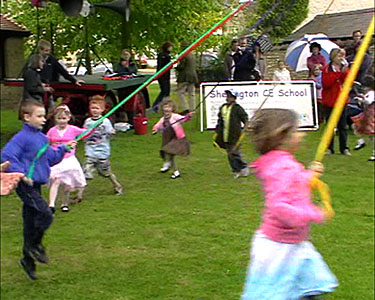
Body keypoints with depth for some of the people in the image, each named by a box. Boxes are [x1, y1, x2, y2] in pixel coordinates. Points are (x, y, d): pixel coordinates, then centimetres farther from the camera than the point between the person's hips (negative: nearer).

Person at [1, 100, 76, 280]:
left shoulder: (42, 138, 13)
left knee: (31, 221, 13)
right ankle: (34, 245, 5)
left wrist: (63, 149, 15)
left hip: (35, 185, 8)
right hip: (26, 185, -8)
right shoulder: (22, 137, -14)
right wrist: (21, 174, -26)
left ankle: (28, 259, 22)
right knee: (45, 215, -16)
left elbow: (50, 157, 25)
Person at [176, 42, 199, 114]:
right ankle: (192, 109, 9)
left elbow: (181, 66, -15)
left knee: (180, 93, -4)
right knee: (191, 94, 9)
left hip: (185, 77, -8)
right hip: (193, 76, 8)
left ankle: (185, 109, -11)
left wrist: (176, 68, 4)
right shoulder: (193, 56, 14)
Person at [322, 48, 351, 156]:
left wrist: (344, 71, -17)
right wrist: (337, 72, -17)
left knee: (342, 126, 4)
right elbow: (326, 83, -16)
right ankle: (329, 148, 12)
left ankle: (344, 148, 11)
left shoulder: (345, 68, 7)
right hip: (329, 101, -2)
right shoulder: (326, 69, -2)